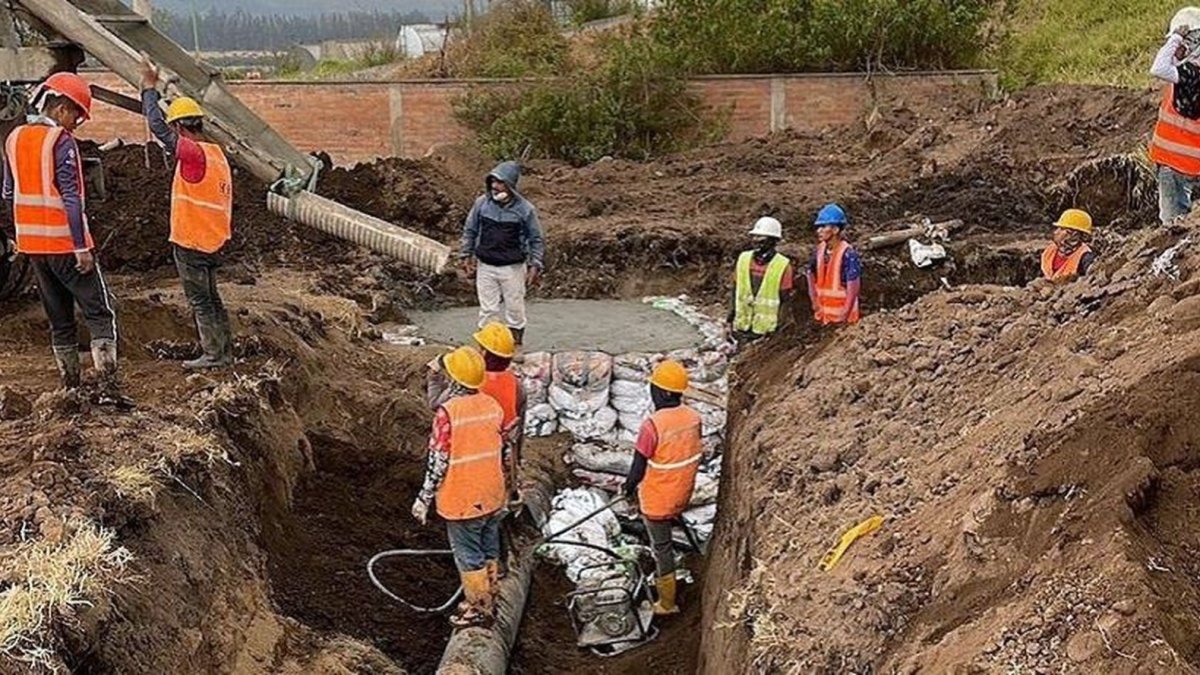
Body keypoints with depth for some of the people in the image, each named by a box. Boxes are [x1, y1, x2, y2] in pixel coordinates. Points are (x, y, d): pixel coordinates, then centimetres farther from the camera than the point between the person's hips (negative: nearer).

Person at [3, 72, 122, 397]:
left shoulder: (14, 139, 9)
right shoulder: (61, 142, -13)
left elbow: (9, 194, 16)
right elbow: (71, 198, -18)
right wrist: (81, 248, -17)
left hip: (31, 243, 7)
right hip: (65, 243, -7)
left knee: (59, 319, 14)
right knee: (100, 313, -2)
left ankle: (71, 387, 17)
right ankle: (108, 386, -11)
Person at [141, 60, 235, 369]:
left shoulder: (194, 153, -19)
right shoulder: (216, 153, 10)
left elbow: (158, 126, -21)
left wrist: (149, 89, -11)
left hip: (192, 242, -9)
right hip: (212, 239, 9)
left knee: (200, 300, 0)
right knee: (210, 298, 16)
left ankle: (214, 355, 6)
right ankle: (225, 351, 21)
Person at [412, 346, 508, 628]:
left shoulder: (448, 413, -23)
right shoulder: (493, 406, -3)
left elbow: (438, 462, -19)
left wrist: (424, 499, -9)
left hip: (463, 501, -6)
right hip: (492, 498, 6)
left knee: (469, 557, 9)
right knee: (489, 552, 19)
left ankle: (477, 610, 20)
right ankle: (488, 602, 33)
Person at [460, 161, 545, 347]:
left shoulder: (525, 209, -10)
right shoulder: (482, 203, -5)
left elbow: (536, 239, -2)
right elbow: (470, 231, 8)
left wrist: (535, 265, -7)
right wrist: (467, 255, 7)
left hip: (513, 268, -1)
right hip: (485, 267, 2)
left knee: (514, 309, 9)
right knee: (488, 310, 8)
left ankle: (516, 345, 24)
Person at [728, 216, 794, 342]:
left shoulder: (783, 266, -7)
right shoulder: (743, 259, 5)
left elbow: (786, 301, -5)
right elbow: (735, 291, 12)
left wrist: (779, 326, -9)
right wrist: (731, 321, 10)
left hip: (766, 330, -4)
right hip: (742, 327, 4)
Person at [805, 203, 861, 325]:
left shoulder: (848, 253, -19)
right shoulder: (820, 250, 1)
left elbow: (853, 289, -19)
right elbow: (811, 274, 15)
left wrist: (844, 316, -17)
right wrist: (815, 304, 10)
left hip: (841, 316, -7)